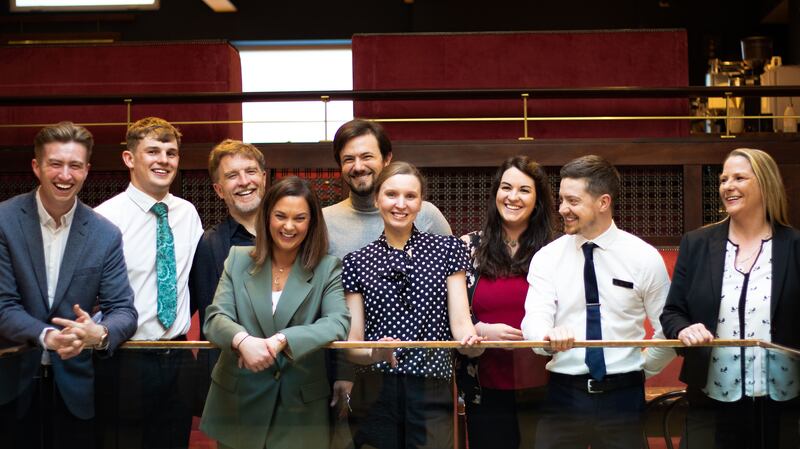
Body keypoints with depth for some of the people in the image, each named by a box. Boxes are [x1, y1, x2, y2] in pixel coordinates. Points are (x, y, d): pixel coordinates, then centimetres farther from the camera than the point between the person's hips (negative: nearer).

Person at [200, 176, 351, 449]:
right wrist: (243, 341, -27)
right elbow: (215, 318, -5)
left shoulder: (328, 268, -1)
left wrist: (280, 340, -28)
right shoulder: (239, 260, 4)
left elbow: (338, 323, -14)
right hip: (239, 401, 1)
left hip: (301, 405, -1)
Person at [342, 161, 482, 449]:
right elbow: (352, 343, 1)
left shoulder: (447, 250, 6)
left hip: (432, 395, 0)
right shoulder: (357, 262, 6)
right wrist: (374, 353, -20)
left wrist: (470, 341, -24)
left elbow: (460, 320, -2)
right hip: (376, 395, 1)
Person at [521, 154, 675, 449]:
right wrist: (550, 336, -30)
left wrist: (640, 371, 6)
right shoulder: (547, 258, 1)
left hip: (622, 397, -1)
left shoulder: (644, 257, -1)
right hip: (563, 395, 1)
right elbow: (533, 322, -10)